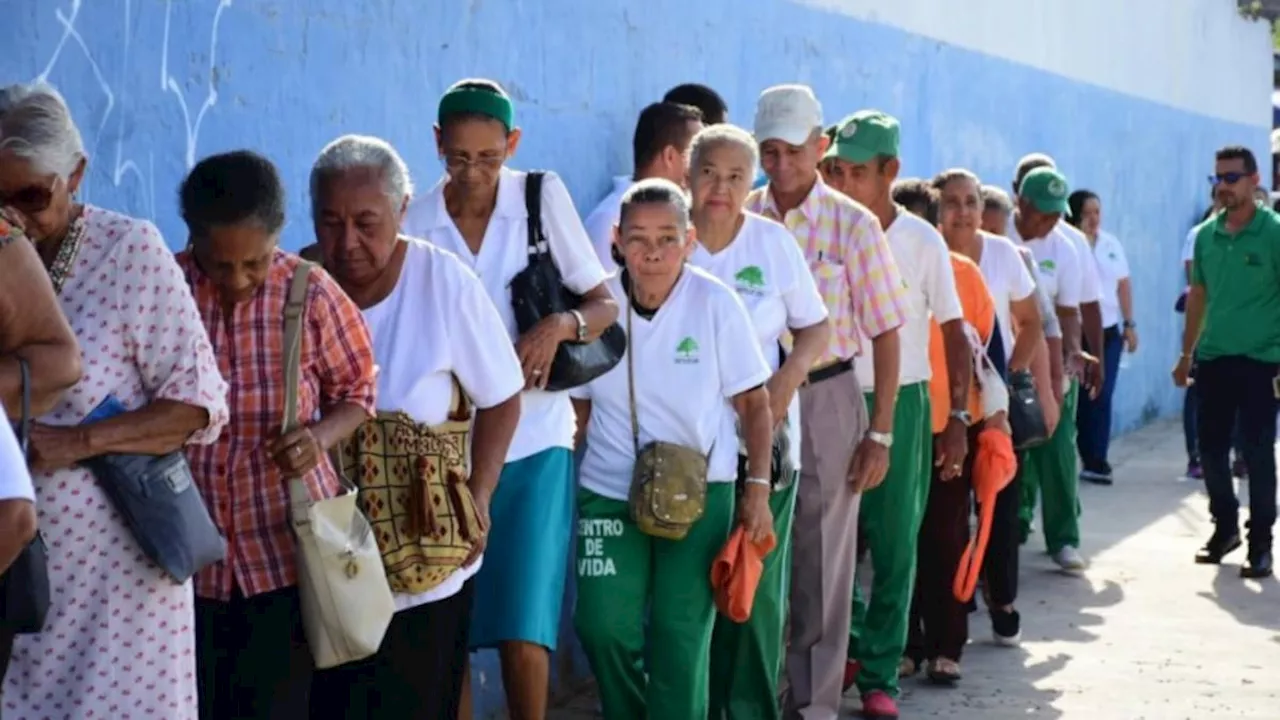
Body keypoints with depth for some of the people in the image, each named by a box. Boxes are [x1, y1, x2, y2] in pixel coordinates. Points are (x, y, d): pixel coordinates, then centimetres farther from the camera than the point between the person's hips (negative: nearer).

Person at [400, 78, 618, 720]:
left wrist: (561, 325, -20)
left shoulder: (543, 198, -2)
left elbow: (608, 306, 0)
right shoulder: (415, 223, -1)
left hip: (532, 445, -1)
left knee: (523, 631, -7)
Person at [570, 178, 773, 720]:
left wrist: (758, 487, -8)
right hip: (608, 490, 2)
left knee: (681, 632, -3)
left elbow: (753, 403, -3)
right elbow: (579, 404, 8)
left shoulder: (716, 303, -8)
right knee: (603, 625, -7)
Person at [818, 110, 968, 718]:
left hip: (900, 402, -1)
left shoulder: (922, 241, -5)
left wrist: (957, 416, -5)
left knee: (894, 547, 3)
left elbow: (953, 330, 0)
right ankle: (848, 648, 26)